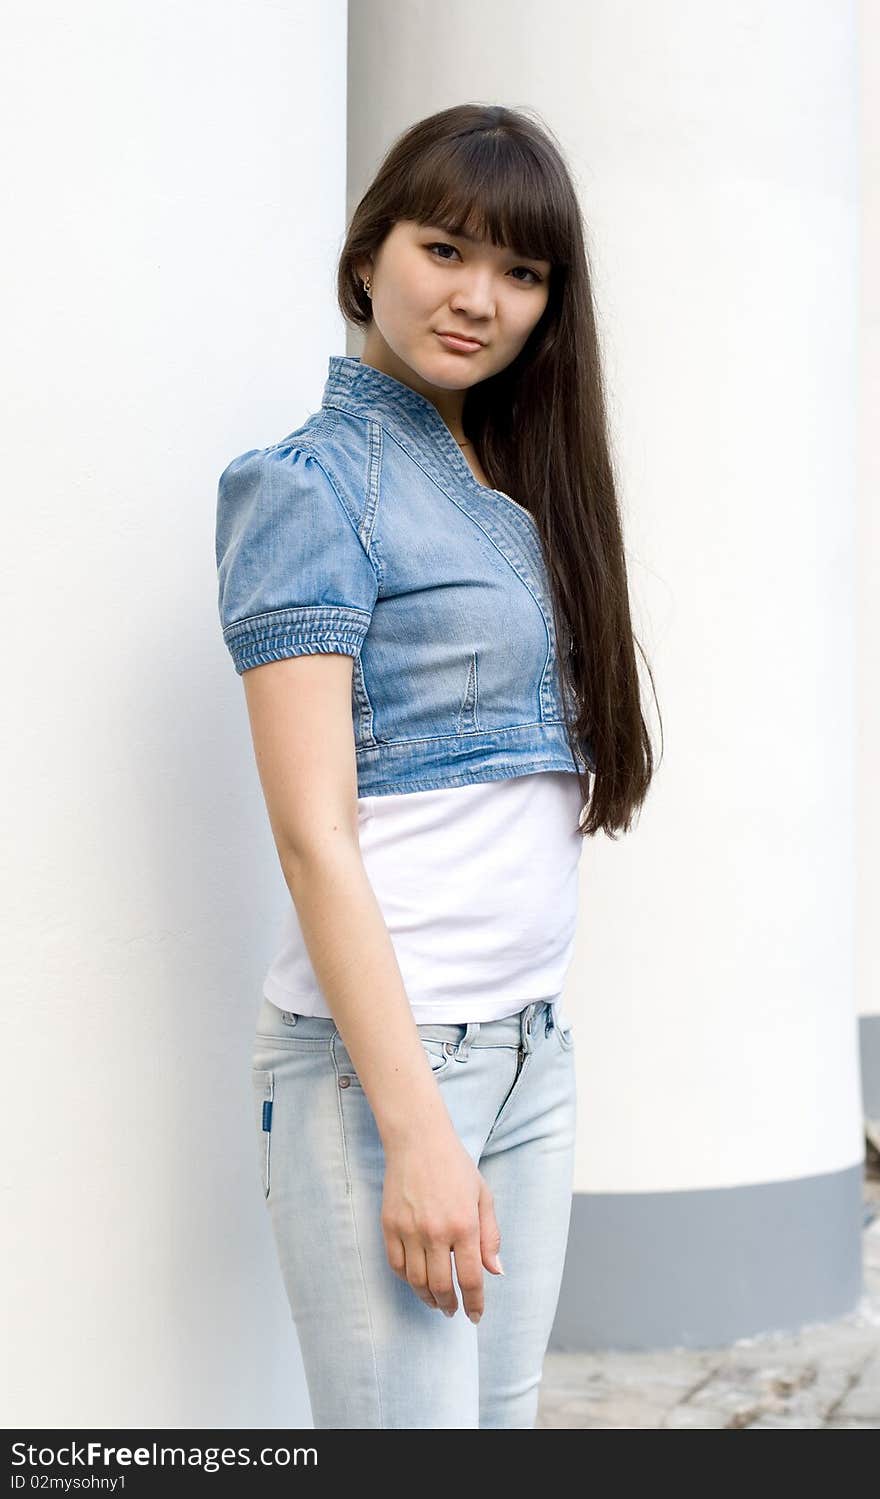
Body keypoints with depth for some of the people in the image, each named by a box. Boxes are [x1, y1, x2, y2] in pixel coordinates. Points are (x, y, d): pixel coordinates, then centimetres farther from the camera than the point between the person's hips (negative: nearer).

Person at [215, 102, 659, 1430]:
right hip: (377, 1056, -7)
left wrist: (535, 1042, 8)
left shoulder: (516, 486, 15)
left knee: (505, 1420, 11)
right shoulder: (312, 484, -8)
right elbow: (314, 835, -14)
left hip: (534, 1051, 7)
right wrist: (414, 1127, -19)